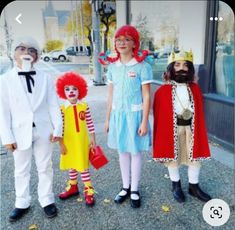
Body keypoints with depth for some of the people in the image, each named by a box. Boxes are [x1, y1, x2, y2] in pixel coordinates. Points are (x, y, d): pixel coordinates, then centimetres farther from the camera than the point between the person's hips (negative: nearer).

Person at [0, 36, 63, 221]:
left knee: (45, 168, 13)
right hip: (20, 132, 0)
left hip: (43, 131, 1)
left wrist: (58, 128, -4)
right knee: (21, 170, 15)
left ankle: (47, 200, 32)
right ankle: (22, 203, 34)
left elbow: (54, 105, 0)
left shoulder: (46, 78, -1)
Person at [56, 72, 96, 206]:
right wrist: (61, 144, -4)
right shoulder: (62, 109, -8)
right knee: (71, 165, 17)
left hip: (82, 141, -1)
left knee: (83, 165, 5)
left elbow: (90, 123, -2)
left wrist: (93, 139, 0)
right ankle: (73, 187, 35)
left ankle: (88, 190, 18)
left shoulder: (84, 106, -7)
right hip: (68, 141, 1)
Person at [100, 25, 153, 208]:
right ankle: (126, 187, 33)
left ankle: (135, 190, 27)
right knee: (123, 151, 15)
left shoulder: (143, 66, -10)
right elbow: (111, 95, 8)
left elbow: (146, 96, -10)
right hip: (118, 114, 5)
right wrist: (108, 119, 9)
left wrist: (144, 121, -13)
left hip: (135, 114, -4)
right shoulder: (112, 66, 4)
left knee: (136, 152, 8)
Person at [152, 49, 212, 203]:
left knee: (196, 156, 11)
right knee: (172, 156, 11)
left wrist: (199, 130, 3)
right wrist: (161, 133, -7)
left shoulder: (195, 89, 2)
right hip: (171, 129, -3)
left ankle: (194, 186, 32)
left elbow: (200, 113, 6)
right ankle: (176, 185, 33)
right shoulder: (163, 91, -9)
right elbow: (159, 116, -7)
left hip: (191, 128, 3)